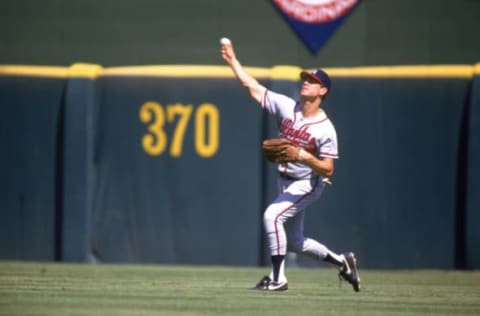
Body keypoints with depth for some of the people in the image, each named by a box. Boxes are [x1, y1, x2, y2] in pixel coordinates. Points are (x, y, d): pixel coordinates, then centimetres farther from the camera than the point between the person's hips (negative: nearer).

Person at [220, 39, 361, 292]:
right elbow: (252, 86, -4)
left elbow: (328, 169, -20)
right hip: (286, 182, 7)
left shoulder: (325, 129, -19)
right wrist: (232, 60, -9)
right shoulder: (286, 107, -5)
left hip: (308, 184, -7)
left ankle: (277, 278, -20)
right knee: (294, 242, 15)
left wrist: (301, 155, -32)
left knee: (272, 215, -26)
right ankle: (341, 262, 34)